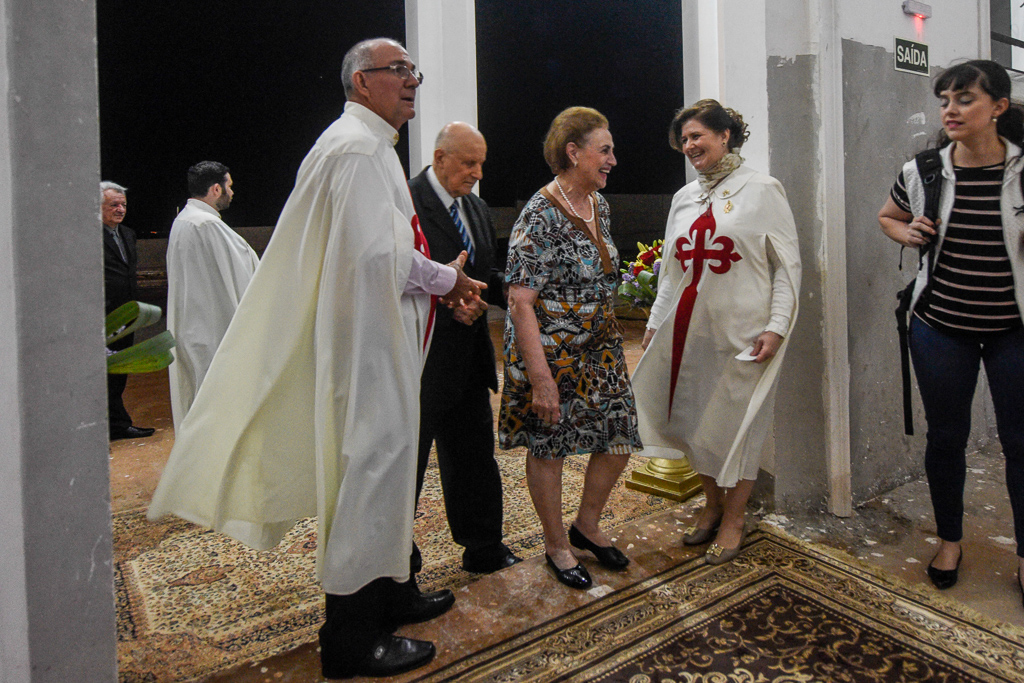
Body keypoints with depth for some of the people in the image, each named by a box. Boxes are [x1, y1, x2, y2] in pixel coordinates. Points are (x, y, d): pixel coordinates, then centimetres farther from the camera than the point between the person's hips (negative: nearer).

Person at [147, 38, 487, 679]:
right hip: (368, 341, -11)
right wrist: (445, 279, -11)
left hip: (383, 336, 11)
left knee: (384, 466, 19)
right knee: (370, 467, -3)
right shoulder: (356, 147, -16)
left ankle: (392, 594, 36)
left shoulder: (372, 145, 20)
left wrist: (438, 281, 10)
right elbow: (377, 251, -27)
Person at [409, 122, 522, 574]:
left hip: (468, 362, 8)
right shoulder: (404, 202, -13)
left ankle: (483, 550, 34)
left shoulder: (478, 210, 14)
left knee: (475, 457, 17)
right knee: (403, 464, 8)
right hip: (419, 363, -7)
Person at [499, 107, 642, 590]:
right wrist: (540, 379, -25)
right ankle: (557, 546, 29)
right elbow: (520, 302, -22)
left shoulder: (598, 204, 7)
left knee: (620, 437, 10)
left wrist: (610, 340, 17)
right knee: (548, 446, 8)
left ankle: (587, 526, 34)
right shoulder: (540, 216, -19)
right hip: (551, 354, -8)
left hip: (600, 348, 8)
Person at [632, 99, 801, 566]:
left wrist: (776, 326, -12)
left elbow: (787, 264, -4)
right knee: (693, 418, 10)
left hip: (741, 331, -5)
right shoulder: (683, 198, 13)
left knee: (736, 421, 3)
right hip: (687, 329, 5)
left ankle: (734, 518, 20)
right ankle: (712, 506, 29)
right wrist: (656, 322, 16)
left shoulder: (762, 190, -2)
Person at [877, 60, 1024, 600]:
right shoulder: (923, 172, -2)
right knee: (945, 437, 11)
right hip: (941, 327, 2)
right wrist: (908, 235, -4)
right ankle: (949, 541, 31)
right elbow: (887, 217, 17)